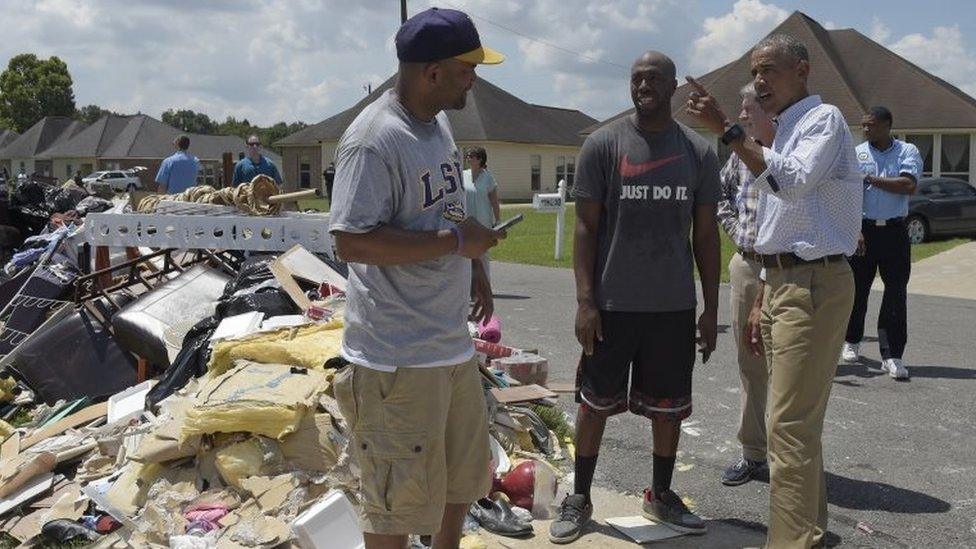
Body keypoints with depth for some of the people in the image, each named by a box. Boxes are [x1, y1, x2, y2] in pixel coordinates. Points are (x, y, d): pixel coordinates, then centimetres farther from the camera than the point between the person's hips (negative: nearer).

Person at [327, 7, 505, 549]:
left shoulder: (439, 123, 10)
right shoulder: (373, 139, -20)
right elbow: (351, 241, -27)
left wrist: (474, 267, 17)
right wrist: (455, 241, -23)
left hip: (453, 343, 9)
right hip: (398, 357, -9)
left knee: (463, 474, 24)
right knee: (399, 499, 4)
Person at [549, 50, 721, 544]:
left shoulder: (699, 153, 5)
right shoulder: (603, 144, -2)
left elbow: (706, 234, 8)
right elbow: (586, 227, -3)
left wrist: (711, 308, 6)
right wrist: (584, 301, -10)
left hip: (674, 305, 3)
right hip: (612, 303, -2)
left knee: (668, 406, 12)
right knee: (596, 402, 7)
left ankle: (661, 495, 30)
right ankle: (579, 498, 22)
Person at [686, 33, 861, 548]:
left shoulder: (823, 119, -8)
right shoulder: (783, 132, 19)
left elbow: (791, 182, -29)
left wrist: (726, 129, -29)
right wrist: (762, 301, 21)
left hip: (813, 284, -10)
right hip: (781, 282, 10)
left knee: (789, 425, -11)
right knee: (796, 420, 17)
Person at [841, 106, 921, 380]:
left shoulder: (908, 152, 3)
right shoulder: (857, 153, 5)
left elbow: (908, 185, -13)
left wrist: (871, 178, -8)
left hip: (894, 231, -1)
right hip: (863, 229, 1)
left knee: (896, 293, -2)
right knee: (857, 289, 7)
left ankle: (892, 355, 3)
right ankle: (852, 341, 27)